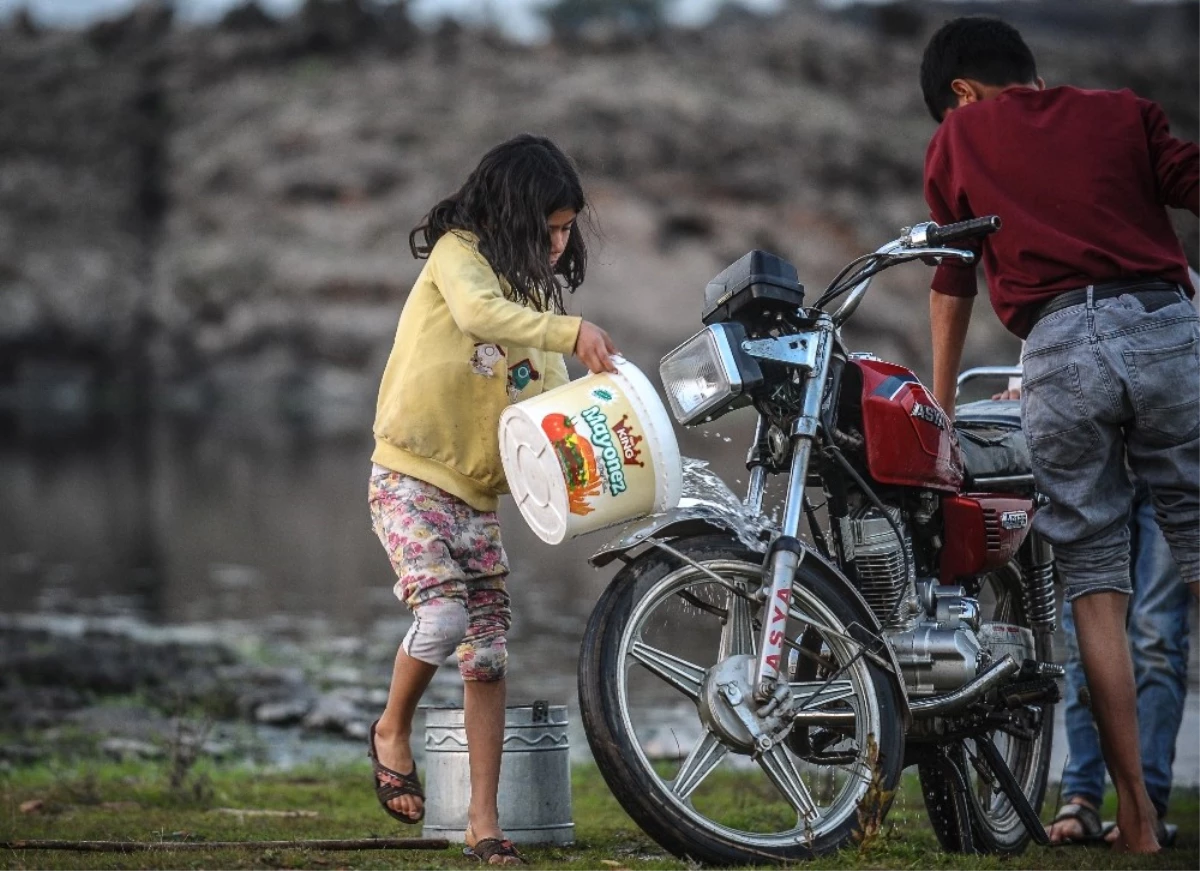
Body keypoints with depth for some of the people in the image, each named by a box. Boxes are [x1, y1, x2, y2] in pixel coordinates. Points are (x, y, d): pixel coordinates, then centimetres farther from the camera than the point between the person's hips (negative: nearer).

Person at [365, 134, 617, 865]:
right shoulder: (459, 253, -6)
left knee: (488, 655, 0)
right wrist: (571, 331, -39)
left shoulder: (535, 292, 16)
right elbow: (477, 312, -29)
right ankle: (394, 732, 4)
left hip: (477, 495, 7)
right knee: (443, 616, -24)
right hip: (410, 480, -7)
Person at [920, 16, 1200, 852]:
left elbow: (952, 287, 24)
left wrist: (939, 411, 33)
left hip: (1058, 351, 0)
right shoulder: (1124, 113, 20)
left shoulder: (958, 139, 20)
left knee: (1095, 582, 5)